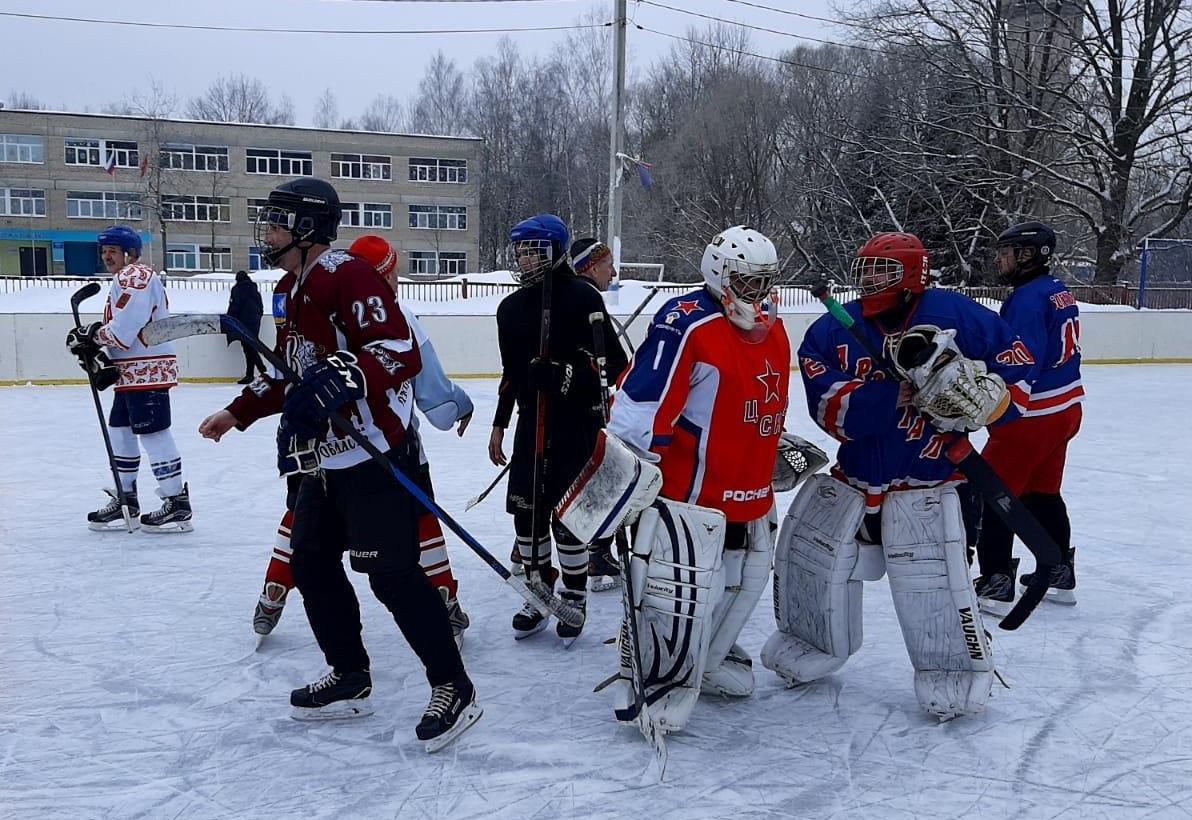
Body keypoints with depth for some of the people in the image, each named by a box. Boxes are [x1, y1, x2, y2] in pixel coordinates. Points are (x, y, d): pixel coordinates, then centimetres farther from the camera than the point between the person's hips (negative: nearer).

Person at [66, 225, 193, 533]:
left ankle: (177, 503, -5)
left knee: (153, 433, -9)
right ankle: (125, 499, 24)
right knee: (120, 430, 15)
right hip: (131, 371, 11)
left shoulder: (135, 276, -12)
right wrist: (106, 360, 10)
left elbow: (124, 329, -22)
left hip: (148, 369, -11)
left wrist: (90, 336, -10)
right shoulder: (124, 280, 23)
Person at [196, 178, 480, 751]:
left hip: (371, 454, -10)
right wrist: (237, 413, 26)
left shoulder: (348, 276, -14)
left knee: (392, 573, -9)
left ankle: (453, 688, 3)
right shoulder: (292, 289, 17)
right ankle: (351, 679, 27)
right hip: (321, 459, 11)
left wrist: (340, 380, -37)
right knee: (311, 563, 14)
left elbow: (402, 354, -24)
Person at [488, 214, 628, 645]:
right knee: (526, 509, 6)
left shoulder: (582, 298, -11)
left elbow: (616, 362, -11)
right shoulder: (511, 307, 9)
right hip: (532, 419, 6)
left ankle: (575, 600, 15)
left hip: (577, 420, -6)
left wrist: (570, 373, -23)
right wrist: (499, 424, 17)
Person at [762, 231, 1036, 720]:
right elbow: (836, 415, -16)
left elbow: (1018, 363, -3)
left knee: (933, 579, -13)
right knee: (807, 553, 7)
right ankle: (813, 647, 34)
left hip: (928, 483, -4)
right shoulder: (831, 333, -4)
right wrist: (896, 377, -28)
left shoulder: (952, 314, -10)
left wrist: (982, 397, -21)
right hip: (852, 478, 4)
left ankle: (959, 673, 14)